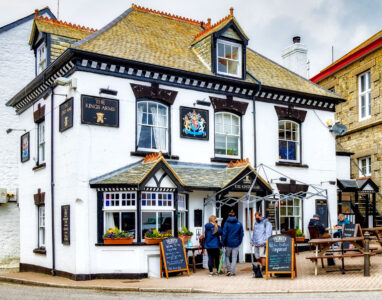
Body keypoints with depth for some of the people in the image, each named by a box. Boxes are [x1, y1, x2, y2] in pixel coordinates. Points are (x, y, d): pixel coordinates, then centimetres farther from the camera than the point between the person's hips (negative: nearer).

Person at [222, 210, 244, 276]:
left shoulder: (226, 223, -6)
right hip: (236, 243, 1)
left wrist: (223, 243, -1)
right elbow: (241, 234, 4)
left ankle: (229, 270, 5)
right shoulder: (239, 224, 1)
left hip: (228, 243, -1)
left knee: (227, 256, 17)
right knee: (234, 258, 7)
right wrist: (239, 242, 13)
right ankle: (232, 272, 5)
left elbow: (224, 234, -7)